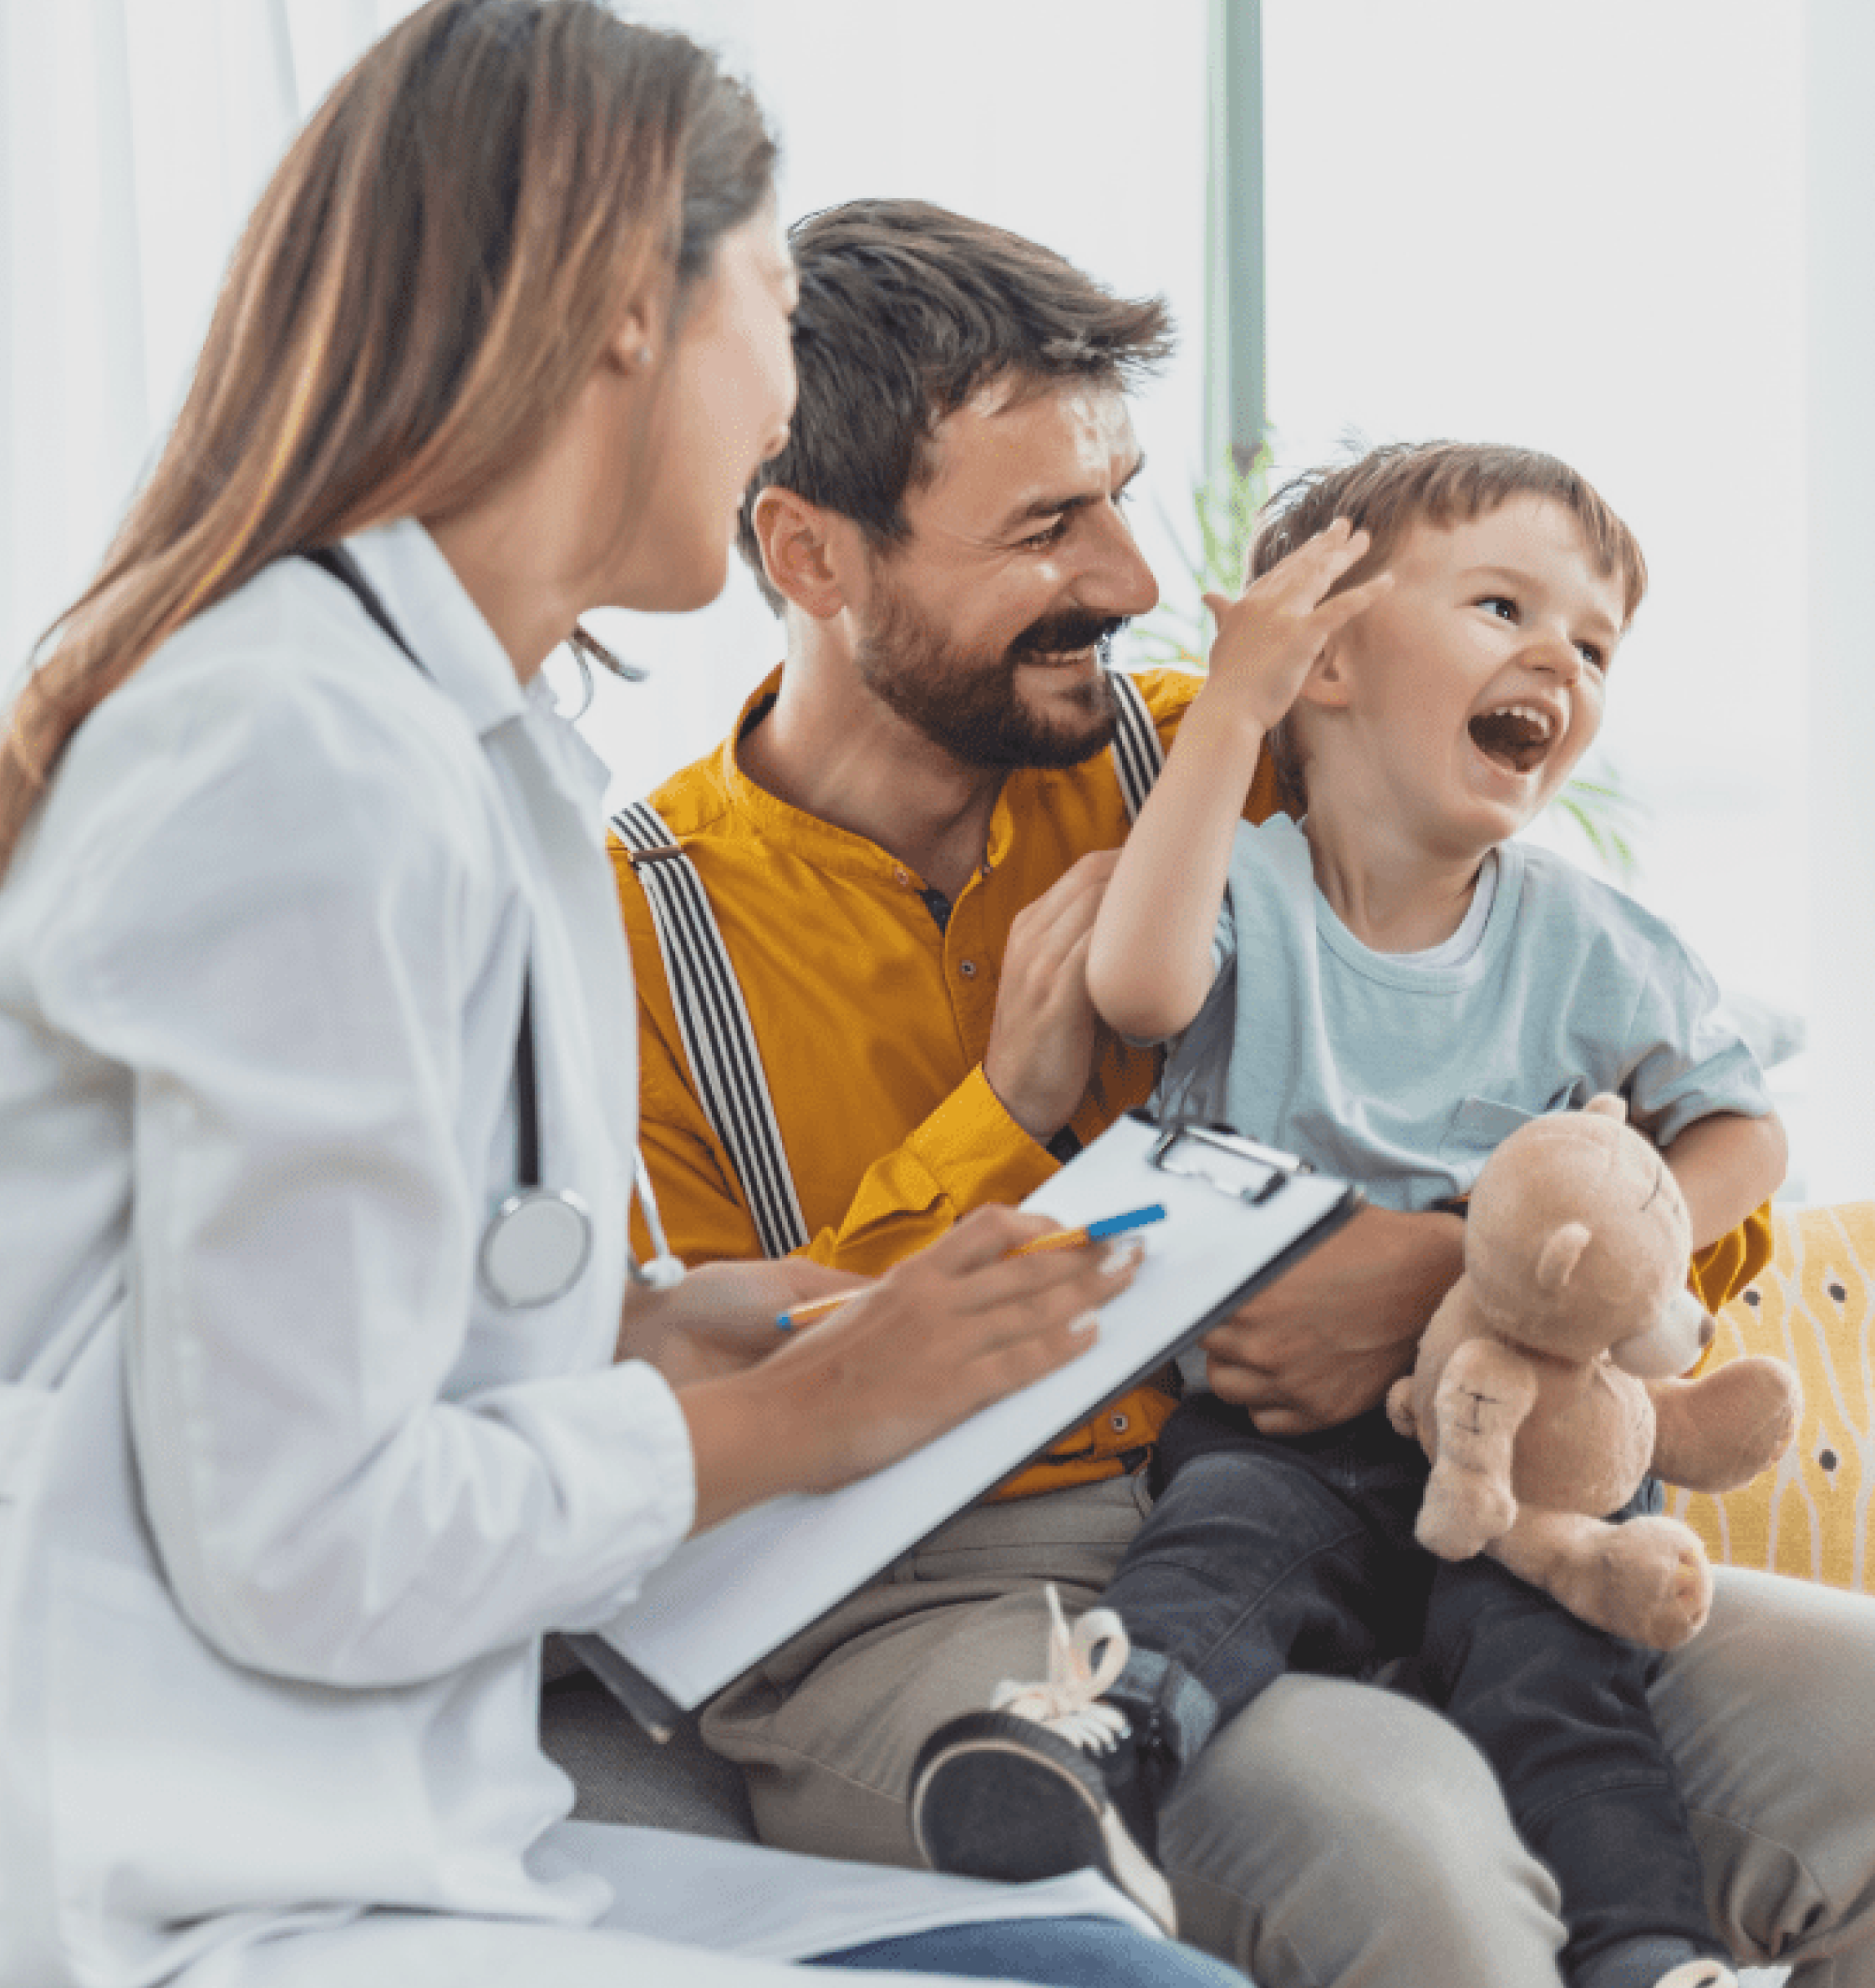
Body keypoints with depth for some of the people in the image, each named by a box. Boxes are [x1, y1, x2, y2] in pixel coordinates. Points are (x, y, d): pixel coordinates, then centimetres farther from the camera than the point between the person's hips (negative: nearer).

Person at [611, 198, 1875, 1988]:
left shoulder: (1210, 773, 7)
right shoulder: (628, 926, -2)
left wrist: (1460, 1261, -15)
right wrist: (1009, 1115, -11)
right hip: (888, 1613, -4)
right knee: (1384, 1821, -36)